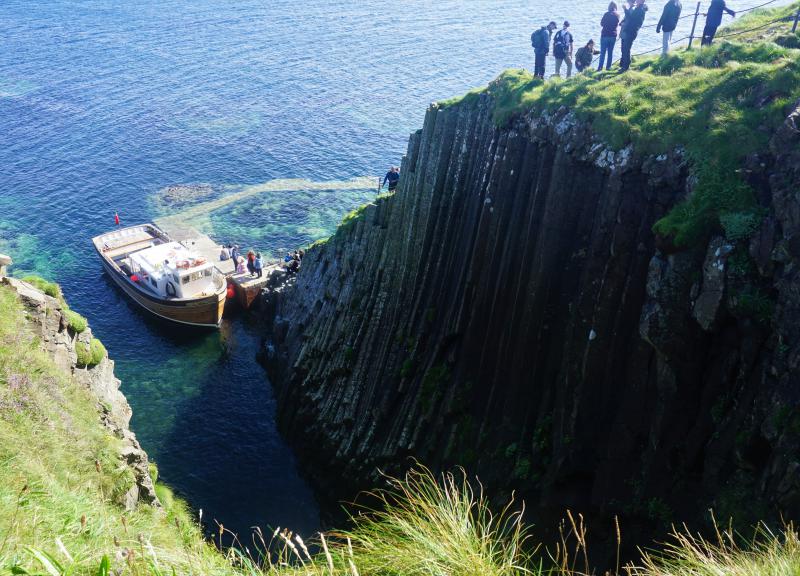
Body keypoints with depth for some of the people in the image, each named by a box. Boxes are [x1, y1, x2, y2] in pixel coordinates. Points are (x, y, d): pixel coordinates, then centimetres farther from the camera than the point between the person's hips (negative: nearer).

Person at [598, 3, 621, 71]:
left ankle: (600, 67, -2)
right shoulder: (617, 15, 2)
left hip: (605, 35, -4)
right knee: (610, 52, 10)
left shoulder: (607, 14, -12)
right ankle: (608, 66, 10)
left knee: (603, 52, 0)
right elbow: (617, 25, 13)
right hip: (613, 35, 4)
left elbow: (602, 24, -3)